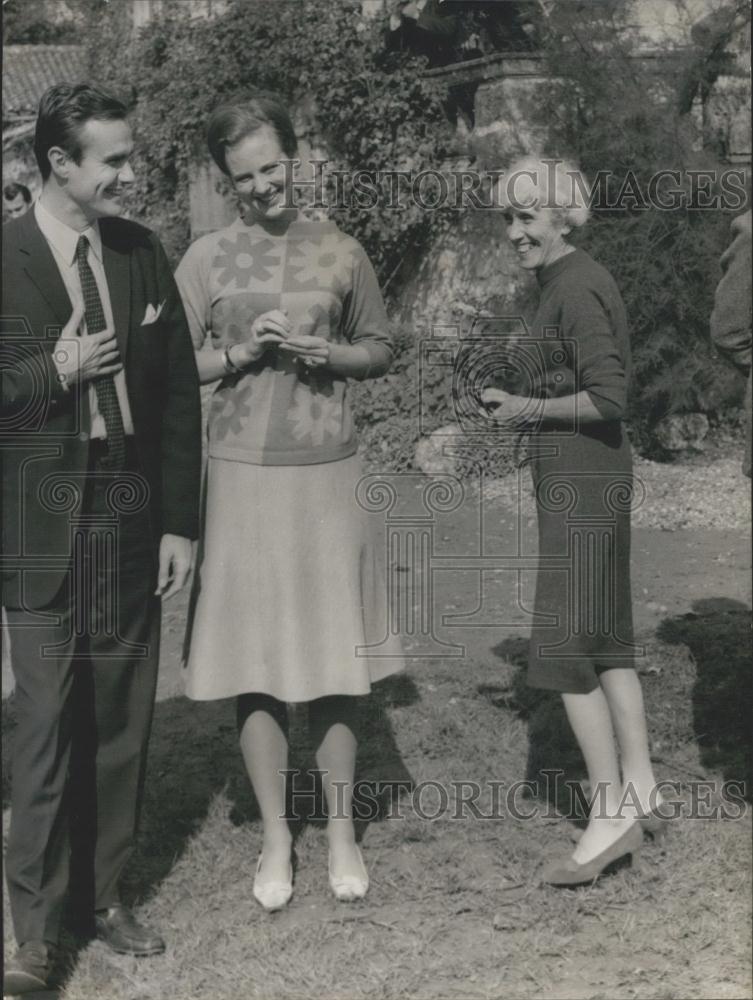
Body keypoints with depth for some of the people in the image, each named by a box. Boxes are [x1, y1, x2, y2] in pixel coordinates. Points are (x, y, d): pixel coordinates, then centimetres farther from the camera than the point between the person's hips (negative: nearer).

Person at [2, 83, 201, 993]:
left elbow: (179, 392, 8)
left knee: (121, 718, 10)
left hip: (131, 520, 4)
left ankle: (101, 894, 25)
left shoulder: (142, 253, 6)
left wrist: (179, 520, 5)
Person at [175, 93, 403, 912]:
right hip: (243, 476, 0)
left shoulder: (340, 253, 6)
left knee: (337, 660, 3)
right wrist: (242, 353, -13)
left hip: (328, 474, 1)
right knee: (255, 664, 3)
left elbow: (380, 349, 13)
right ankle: (275, 839, 16)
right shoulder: (206, 260, 3)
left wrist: (327, 353, -7)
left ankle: (341, 831, 17)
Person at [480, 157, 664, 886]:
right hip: (593, 476, 11)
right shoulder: (572, 282, 14)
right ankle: (641, 792, 21)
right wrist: (516, 402, 10)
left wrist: (529, 410, -11)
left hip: (579, 477, -10)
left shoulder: (575, 290, -17)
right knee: (605, 637, 14)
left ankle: (611, 814, -3)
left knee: (563, 648, -7)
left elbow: (607, 397, -23)